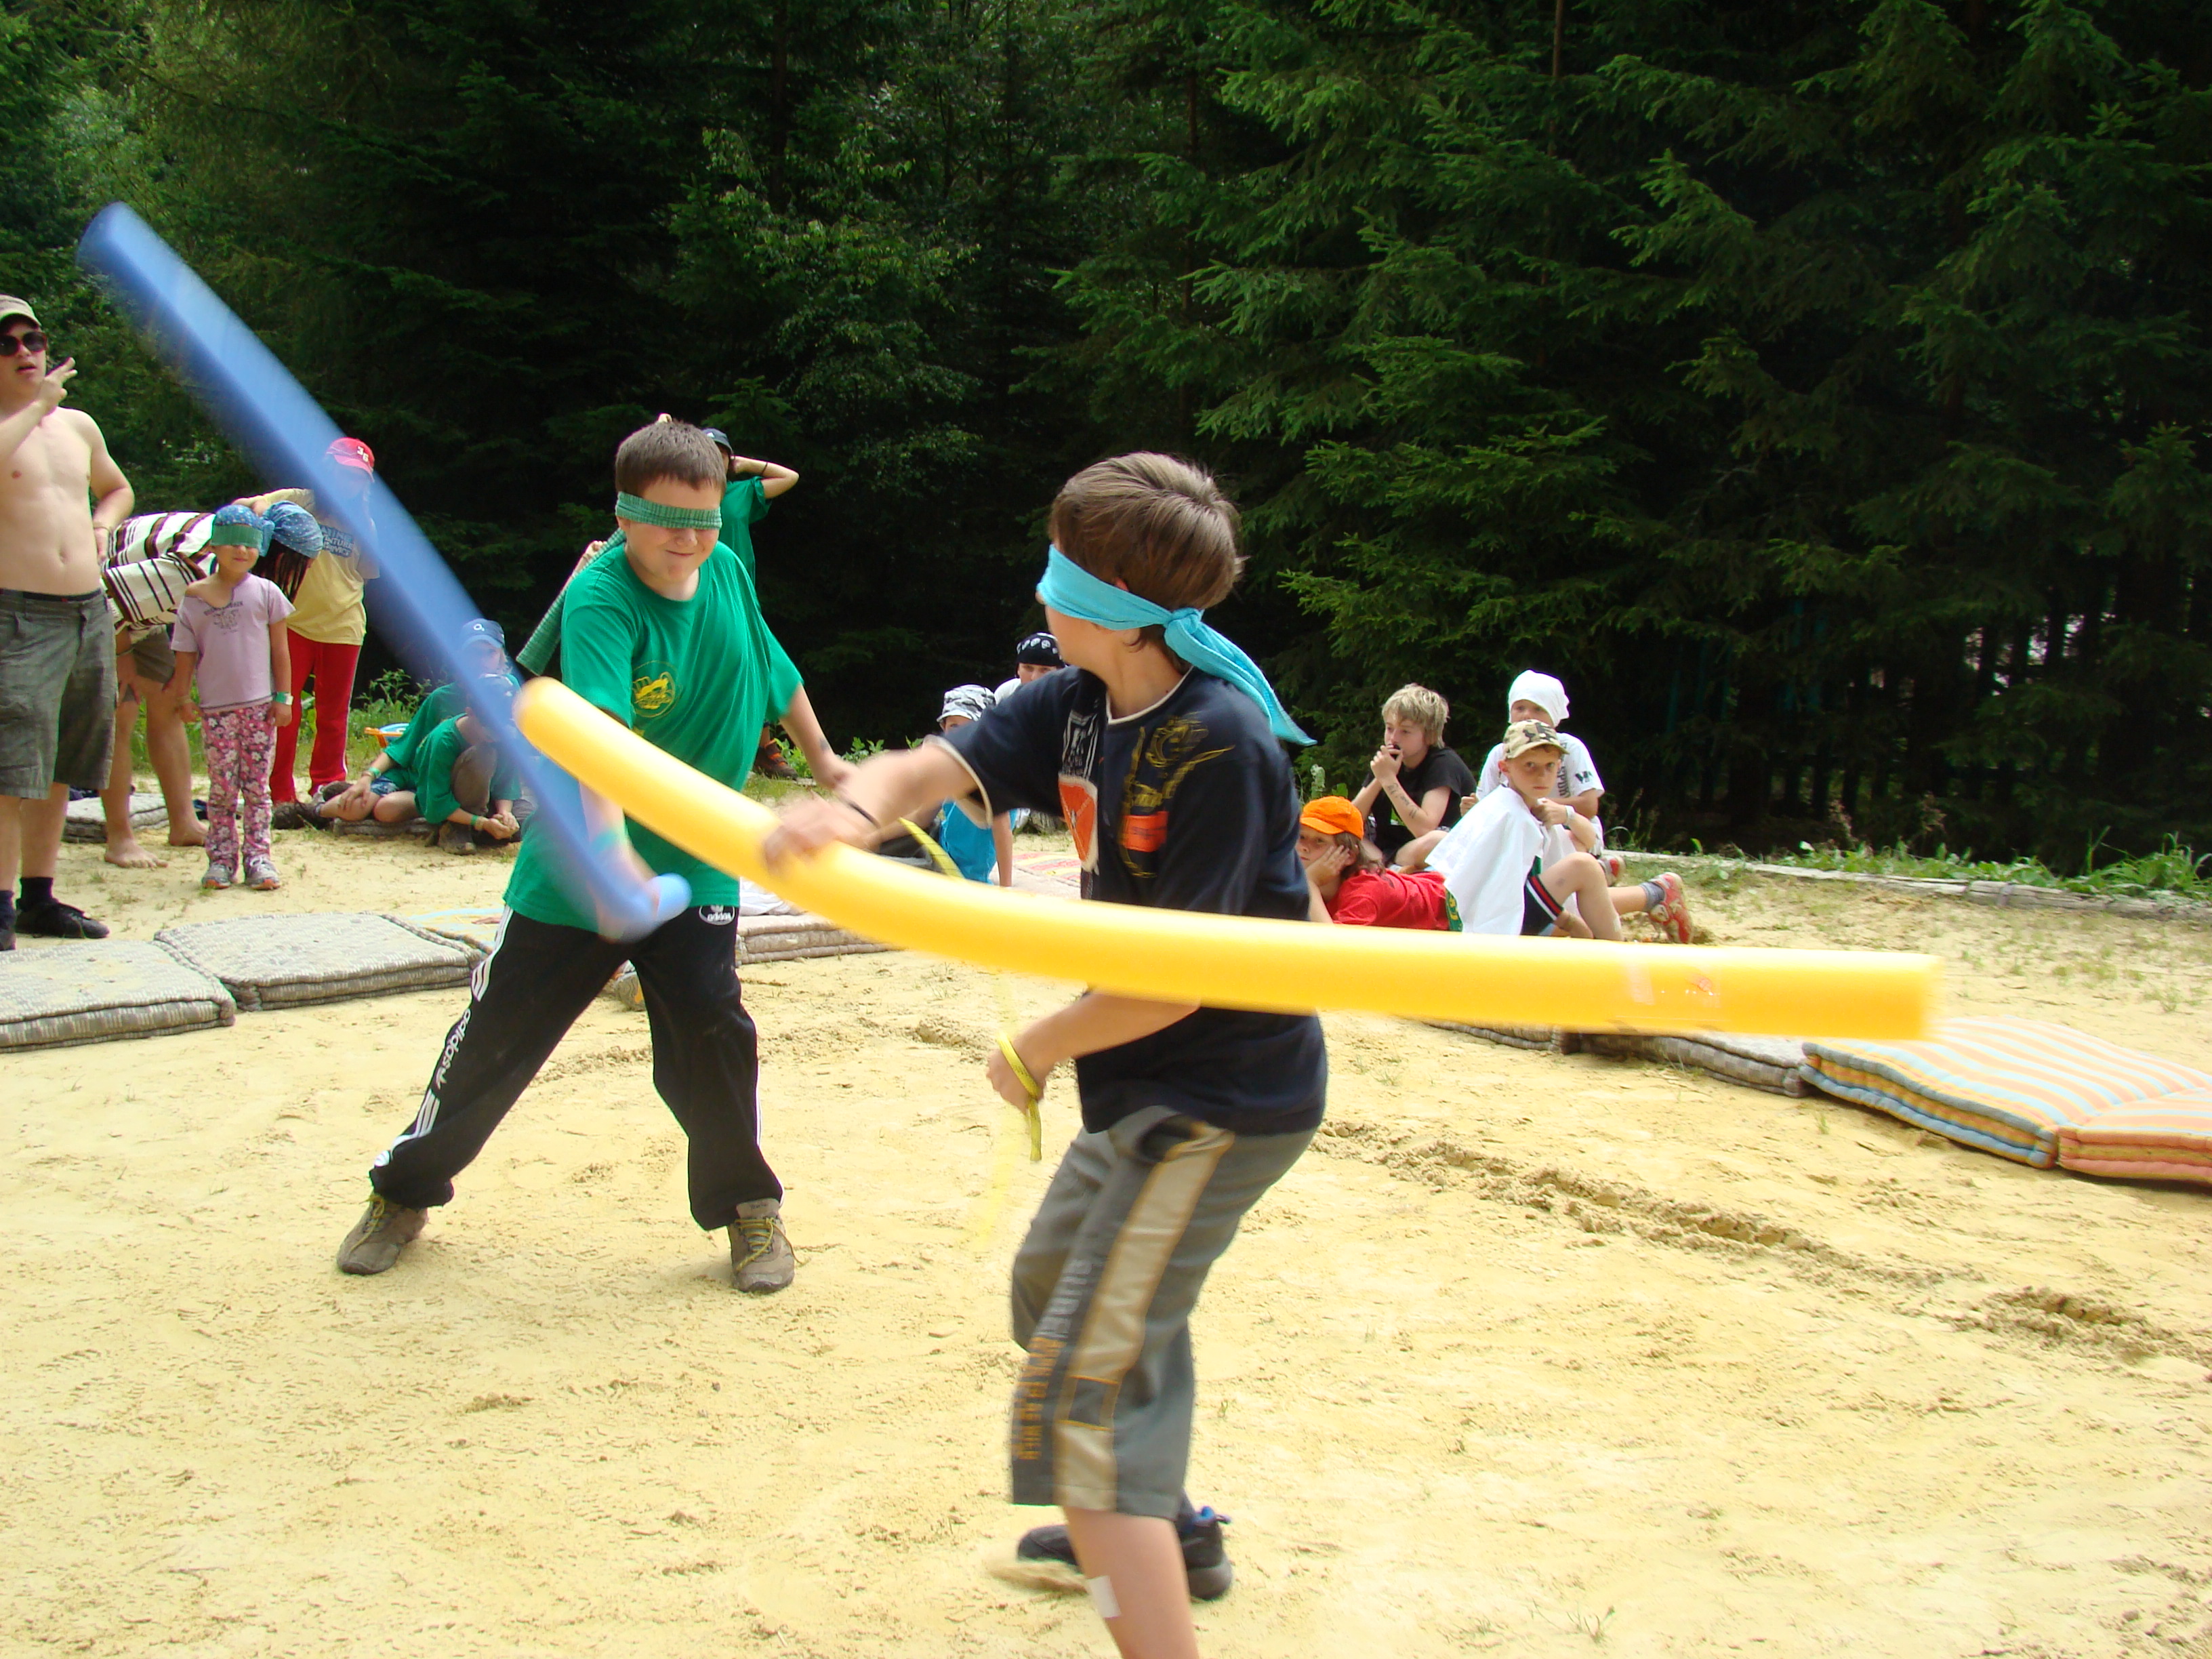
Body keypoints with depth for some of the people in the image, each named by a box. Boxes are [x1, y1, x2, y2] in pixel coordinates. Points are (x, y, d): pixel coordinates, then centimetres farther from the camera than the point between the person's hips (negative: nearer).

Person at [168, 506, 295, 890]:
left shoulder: (265, 592, 2)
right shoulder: (194, 598, 3)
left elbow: (280, 649, 4)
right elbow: (186, 654, 7)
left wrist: (283, 697, 1)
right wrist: (182, 697, 1)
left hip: (260, 706, 0)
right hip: (215, 709, 0)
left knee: (256, 786, 3)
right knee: (222, 787, 2)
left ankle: (259, 856, 7)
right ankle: (221, 858, 8)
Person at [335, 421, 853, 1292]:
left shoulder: (728, 573, -3)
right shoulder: (601, 597, -21)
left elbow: (775, 670, 18)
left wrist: (822, 760, 30)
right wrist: (613, 847, -53)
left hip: (696, 864, 3)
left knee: (711, 1036, -9)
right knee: (495, 1036, 6)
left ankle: (748, 1207, 13)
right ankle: (404, 1191, 27)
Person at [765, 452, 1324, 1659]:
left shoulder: (1218, 743, -26)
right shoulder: (1078, 703, 0)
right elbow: (929, 768, -12)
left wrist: (1037, 1052, -10)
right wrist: (851, 810, -36)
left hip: (1222, 1097, -10)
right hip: (1151, 1090, 10)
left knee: (1083, 1385, -13)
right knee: (1056, 1283, 29)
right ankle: (1167, 1534, 48)